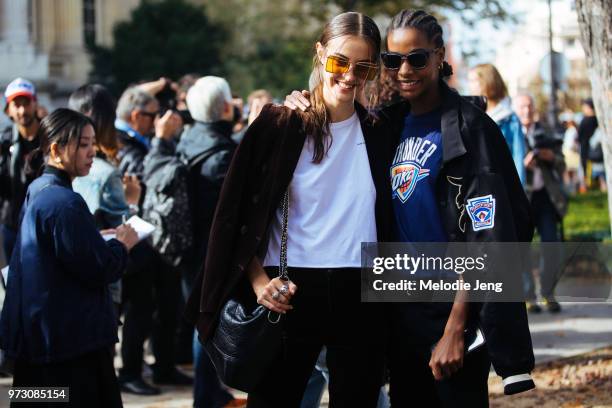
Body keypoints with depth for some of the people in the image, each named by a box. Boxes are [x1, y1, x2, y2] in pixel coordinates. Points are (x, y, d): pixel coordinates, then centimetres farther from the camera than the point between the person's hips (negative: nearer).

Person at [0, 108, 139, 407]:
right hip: (72, 338, -10)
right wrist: (122, 244, -3)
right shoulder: (65, 202, -20)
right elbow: (98, 269, -21)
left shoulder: (37, 193, 10)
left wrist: (102, 238, 7)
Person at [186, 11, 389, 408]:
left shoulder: (377, 132, 6)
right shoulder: (280, 125, -2)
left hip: (360, 295, 2)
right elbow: (241, 213, 0)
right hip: (290, 292, -2)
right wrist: (259, 281, -8)